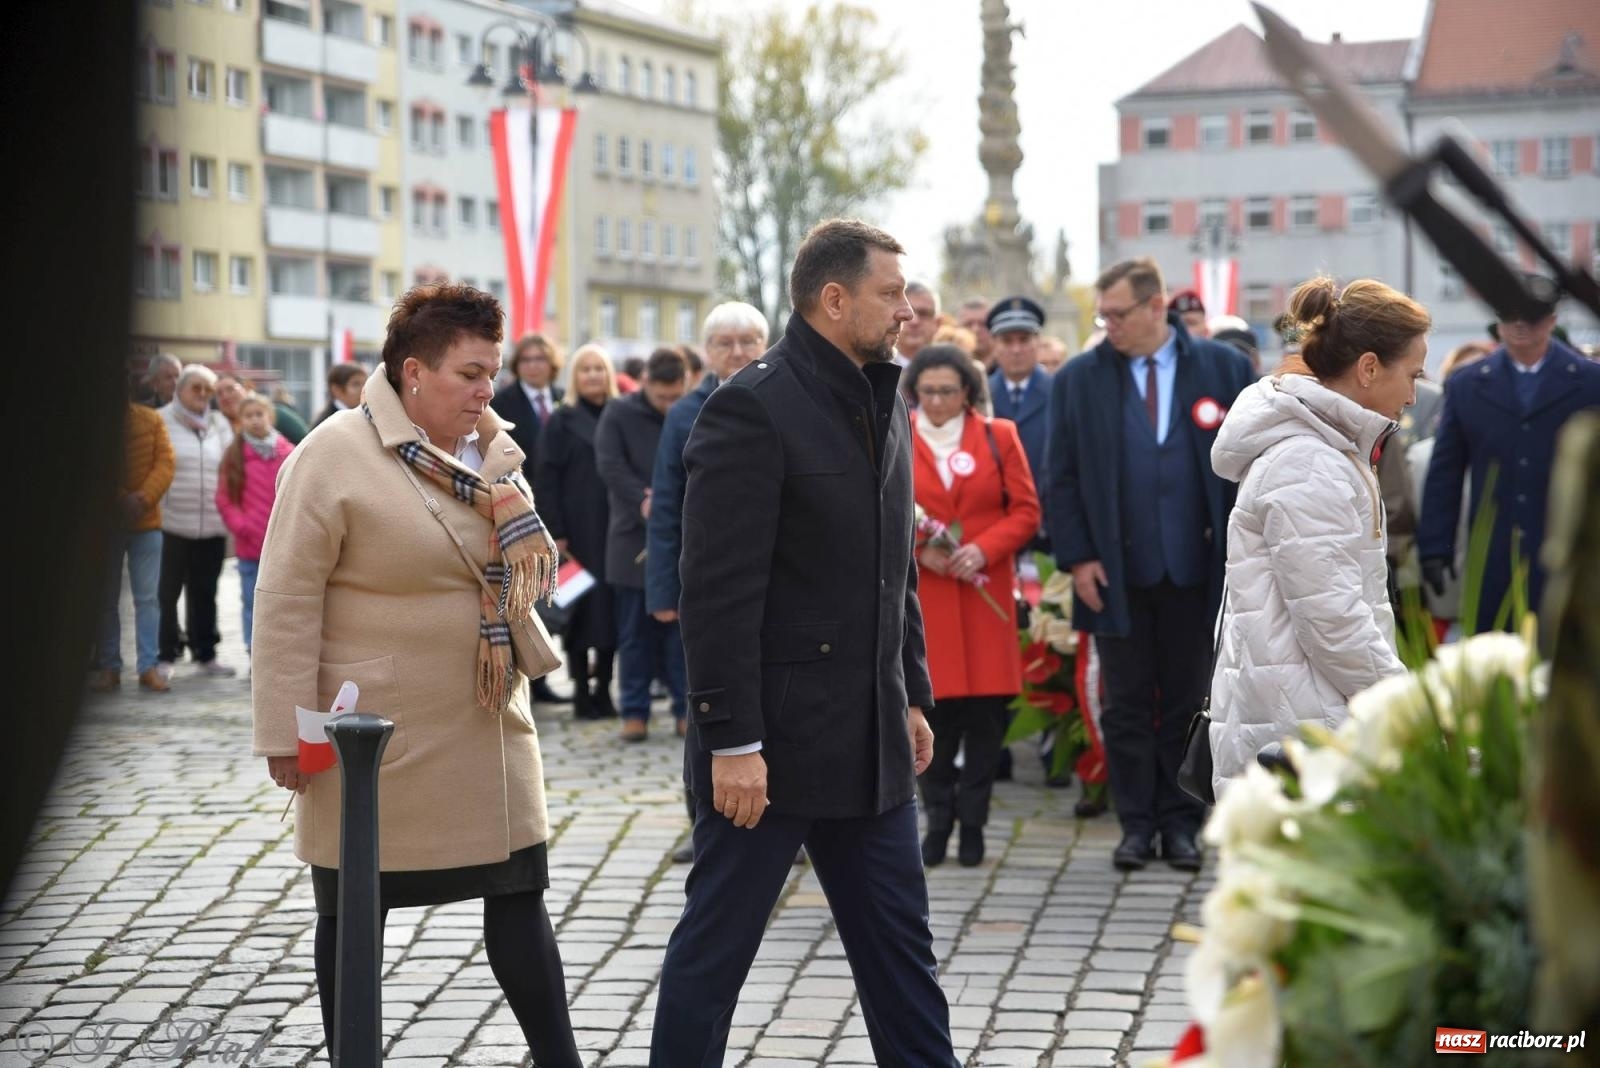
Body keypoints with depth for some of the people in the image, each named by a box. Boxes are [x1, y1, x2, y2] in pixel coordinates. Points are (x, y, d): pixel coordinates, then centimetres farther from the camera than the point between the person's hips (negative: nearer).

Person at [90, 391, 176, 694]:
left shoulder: (151, 420, 2)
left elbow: (165, 462, -3)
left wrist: (143, 498, -17)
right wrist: (119, 501, -17)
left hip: (145, 521, 1)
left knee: (147, 597, 0)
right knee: (107, 598, 6)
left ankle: (148, 667, 2)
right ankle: (108, 667, 12)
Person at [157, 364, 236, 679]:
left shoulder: (220, 424, 13)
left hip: (213, 525, 4)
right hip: (172, 523, -4)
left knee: (204, 592, 12)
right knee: (167, 592, 0)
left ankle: (205, 653, 20)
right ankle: (165, 656, 9)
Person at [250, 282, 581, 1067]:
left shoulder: (491, 452, 7)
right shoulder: (336, 456, -13)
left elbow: (534, 572, 18)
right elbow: (288, 603, -14)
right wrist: (288, 731, -15)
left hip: (488, 726, 6)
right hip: (376, 731, -6)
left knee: (519, 895, 7)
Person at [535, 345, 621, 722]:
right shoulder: (561, 421, 3)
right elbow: (546, 480, -2)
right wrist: (556, 534, -9)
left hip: (615, 531, 3)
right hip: (578, 532, -3)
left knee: (611, 608, 3)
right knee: (581, 608, -2)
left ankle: (603, 689, 12)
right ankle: (582, 692, 5)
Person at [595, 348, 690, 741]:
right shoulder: (619, 415, 2)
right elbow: (609, 465, -8)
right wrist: (644, 500, -21)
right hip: (634, 537, 0)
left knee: (681, 628, 4)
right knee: (636, 631, 4)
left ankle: (685, 708, 12)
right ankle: (635, 711, 11)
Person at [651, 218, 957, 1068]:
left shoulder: (883, 404, 11)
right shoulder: (752, 409, -15)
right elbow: (718, 593, -18)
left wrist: (913, 697, 16)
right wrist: (731, 740, -20)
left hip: (869, 740, 8)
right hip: (771, 741, -8)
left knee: (899, 940, 13)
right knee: (716, 941, 5)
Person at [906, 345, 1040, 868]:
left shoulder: (998, 437, 7)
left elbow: (1025, 511, 4)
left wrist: (983, 550, -11)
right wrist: (918, 552, -11)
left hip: (985, 594, 1)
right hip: (920, 596, -1)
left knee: (986, 711, 0)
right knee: (930, 708, -2)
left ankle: (973, 821, 11)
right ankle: (938, 818, 11)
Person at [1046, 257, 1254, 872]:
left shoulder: (1224, 369, 1)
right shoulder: (1078, 379, 3)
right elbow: (1062, 477, 4)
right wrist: (1076, 557, -4)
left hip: (1196, 569, 0)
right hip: (1118, 572, 1)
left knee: (1187, 702, 7)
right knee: (1126, 705, 6)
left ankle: (1181, 822, 16)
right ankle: (1136, 824, 14)